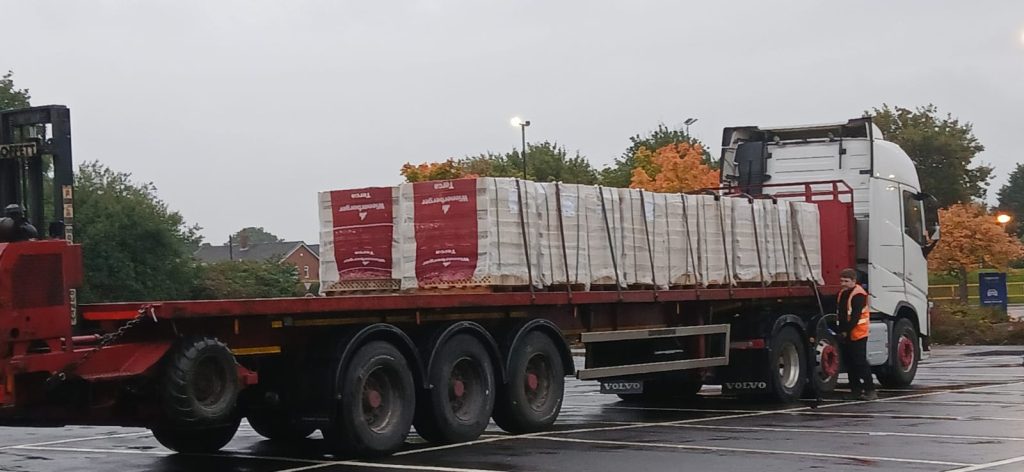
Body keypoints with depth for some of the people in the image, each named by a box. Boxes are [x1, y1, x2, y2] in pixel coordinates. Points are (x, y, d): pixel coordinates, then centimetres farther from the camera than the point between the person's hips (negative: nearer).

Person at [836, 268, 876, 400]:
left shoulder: (859, 294, -13)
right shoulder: (842, 293, 15)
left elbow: (856, 316, -19)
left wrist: (846, 331, -20)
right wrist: (840, 331, 10)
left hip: (857, 335, -9)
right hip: (845, 335, 9)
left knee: (861, 363, -9)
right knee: (849, 363, 9)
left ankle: (870, 390, -5)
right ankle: (856, 390, 15)